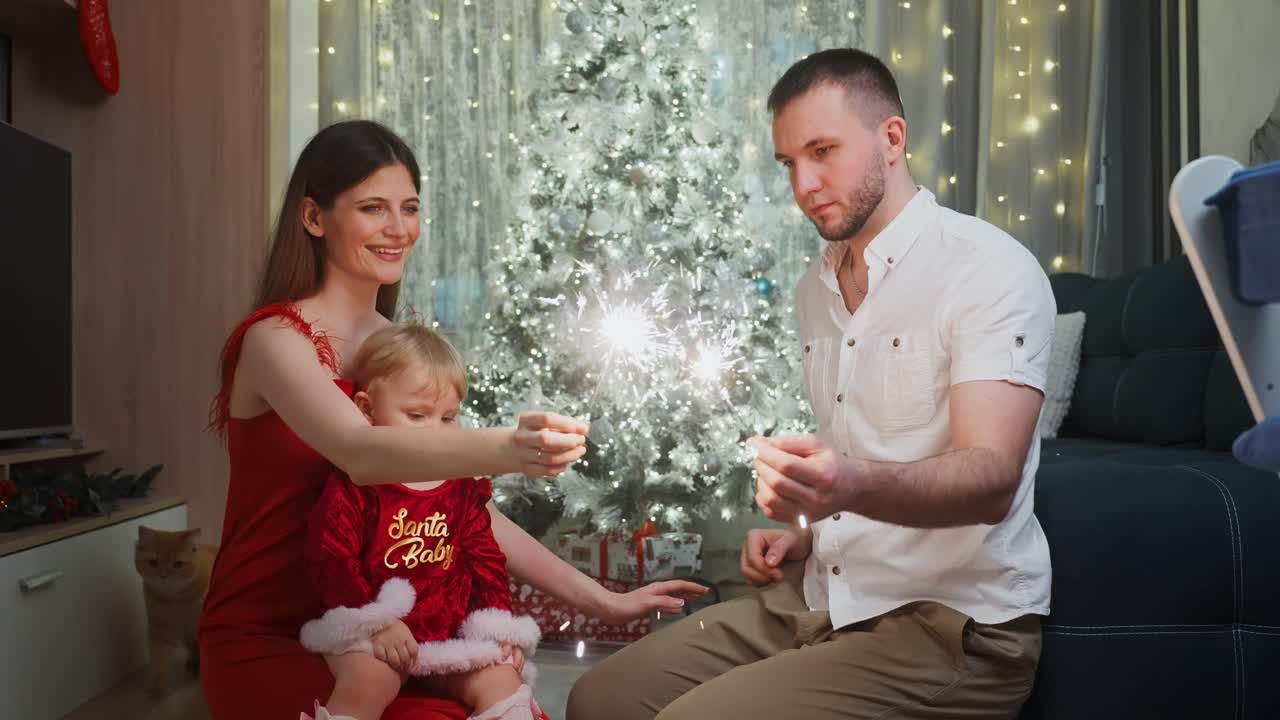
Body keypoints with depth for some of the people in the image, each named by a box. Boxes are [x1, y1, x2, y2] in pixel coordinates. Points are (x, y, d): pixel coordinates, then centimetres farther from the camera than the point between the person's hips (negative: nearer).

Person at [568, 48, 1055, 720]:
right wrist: (802, 529, 4)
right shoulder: (815, 288, 10)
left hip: (952, 621, -7)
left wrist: (857, 487, -41)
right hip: (820, 598, 7)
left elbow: (990, 480, -24)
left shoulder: (991, 269, -13)